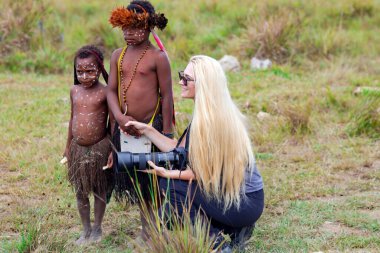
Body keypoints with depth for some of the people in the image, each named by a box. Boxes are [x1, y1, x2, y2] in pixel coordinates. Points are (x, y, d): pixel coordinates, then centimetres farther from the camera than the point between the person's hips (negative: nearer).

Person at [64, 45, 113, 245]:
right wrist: (68, 147, 15)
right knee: (80, 192, 10)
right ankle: (86, 230, 23)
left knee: (99, 190, 9)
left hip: (99, 148, -4)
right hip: (78, 148, 4)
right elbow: (73, 119, 12)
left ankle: (97, 228, 24)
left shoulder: (105, 93, -11)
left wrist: (113, 150, -10)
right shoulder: (74, 91, 3)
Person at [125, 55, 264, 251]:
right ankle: (230, 230, 15)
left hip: (245, 202, -9)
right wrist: (147, 130, 7)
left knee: (172, 185, -15)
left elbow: (210, 171, -19)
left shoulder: (215, 117, -23)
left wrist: (170, 174, -23)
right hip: (230, 192, 9)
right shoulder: (203, 113, 5)